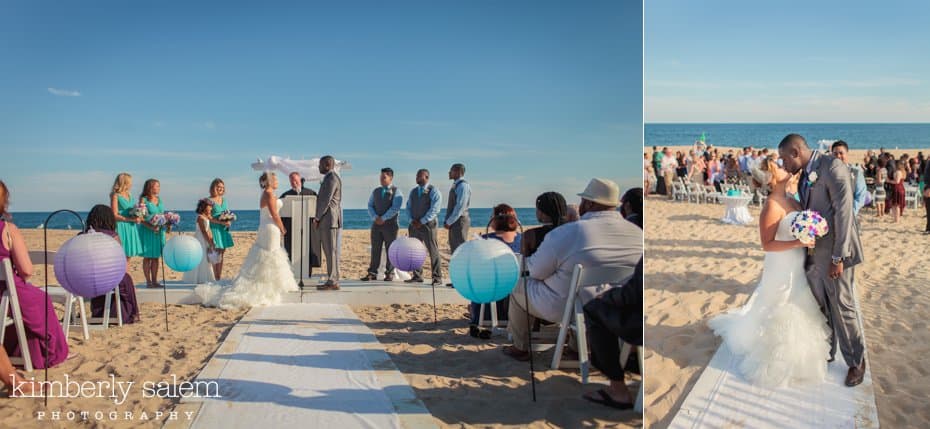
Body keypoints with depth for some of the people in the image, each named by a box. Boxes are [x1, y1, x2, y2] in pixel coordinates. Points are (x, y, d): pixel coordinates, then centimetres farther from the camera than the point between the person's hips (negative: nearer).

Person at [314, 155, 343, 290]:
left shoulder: (331, 178, -13)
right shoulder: (330, 178, 20)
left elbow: (326, 201, -18)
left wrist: (317, 218, -12)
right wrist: (319, 218, 17)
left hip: (329, 220, -10)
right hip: (328, 220, 10)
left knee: (331, 251, -8)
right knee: (330, 251, 10)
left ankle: (332, 282, -6)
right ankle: (333, 280, 14)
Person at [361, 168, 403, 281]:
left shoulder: (396, 192, -1)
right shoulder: (376, 191, 15)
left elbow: (395, 208, -12)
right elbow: (370, 205, 9)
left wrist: (383, 218, -15)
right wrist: (375, 217, -9)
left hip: (390, 224, -4)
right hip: (376, 224, 4)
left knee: (390, 250, 0)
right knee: (375, 249, 2)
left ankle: (389, 274, 5)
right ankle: (372, 273, 4)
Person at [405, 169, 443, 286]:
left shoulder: (433, 192, -4)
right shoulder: (413, 191, 15)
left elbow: (434, 210, -12)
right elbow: (408, 207, 14)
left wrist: (421, 222, -14)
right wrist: (412, 220, -3)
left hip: (427, 224, -6)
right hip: (414, 225, 6)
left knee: (433, 251, -5)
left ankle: (437, 278, -2)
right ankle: (417, 276, 16)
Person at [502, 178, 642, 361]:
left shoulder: (565, 234, -23)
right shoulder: (638, 234, -9)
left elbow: (535, 271, -12)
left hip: (565, 309, -5)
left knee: (519, 288, 20)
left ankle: (520, 348, 31)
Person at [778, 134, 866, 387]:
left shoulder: (832, 167, -16)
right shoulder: (804, 175, 9)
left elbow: (843, 212, -19)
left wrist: (838, 257, -19)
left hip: (833, 253, -7)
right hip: (814, 252, 7)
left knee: (842, 308, 4)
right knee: (820, 307, 16)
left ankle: (856, 362, 21)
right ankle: (826, 352, 32)